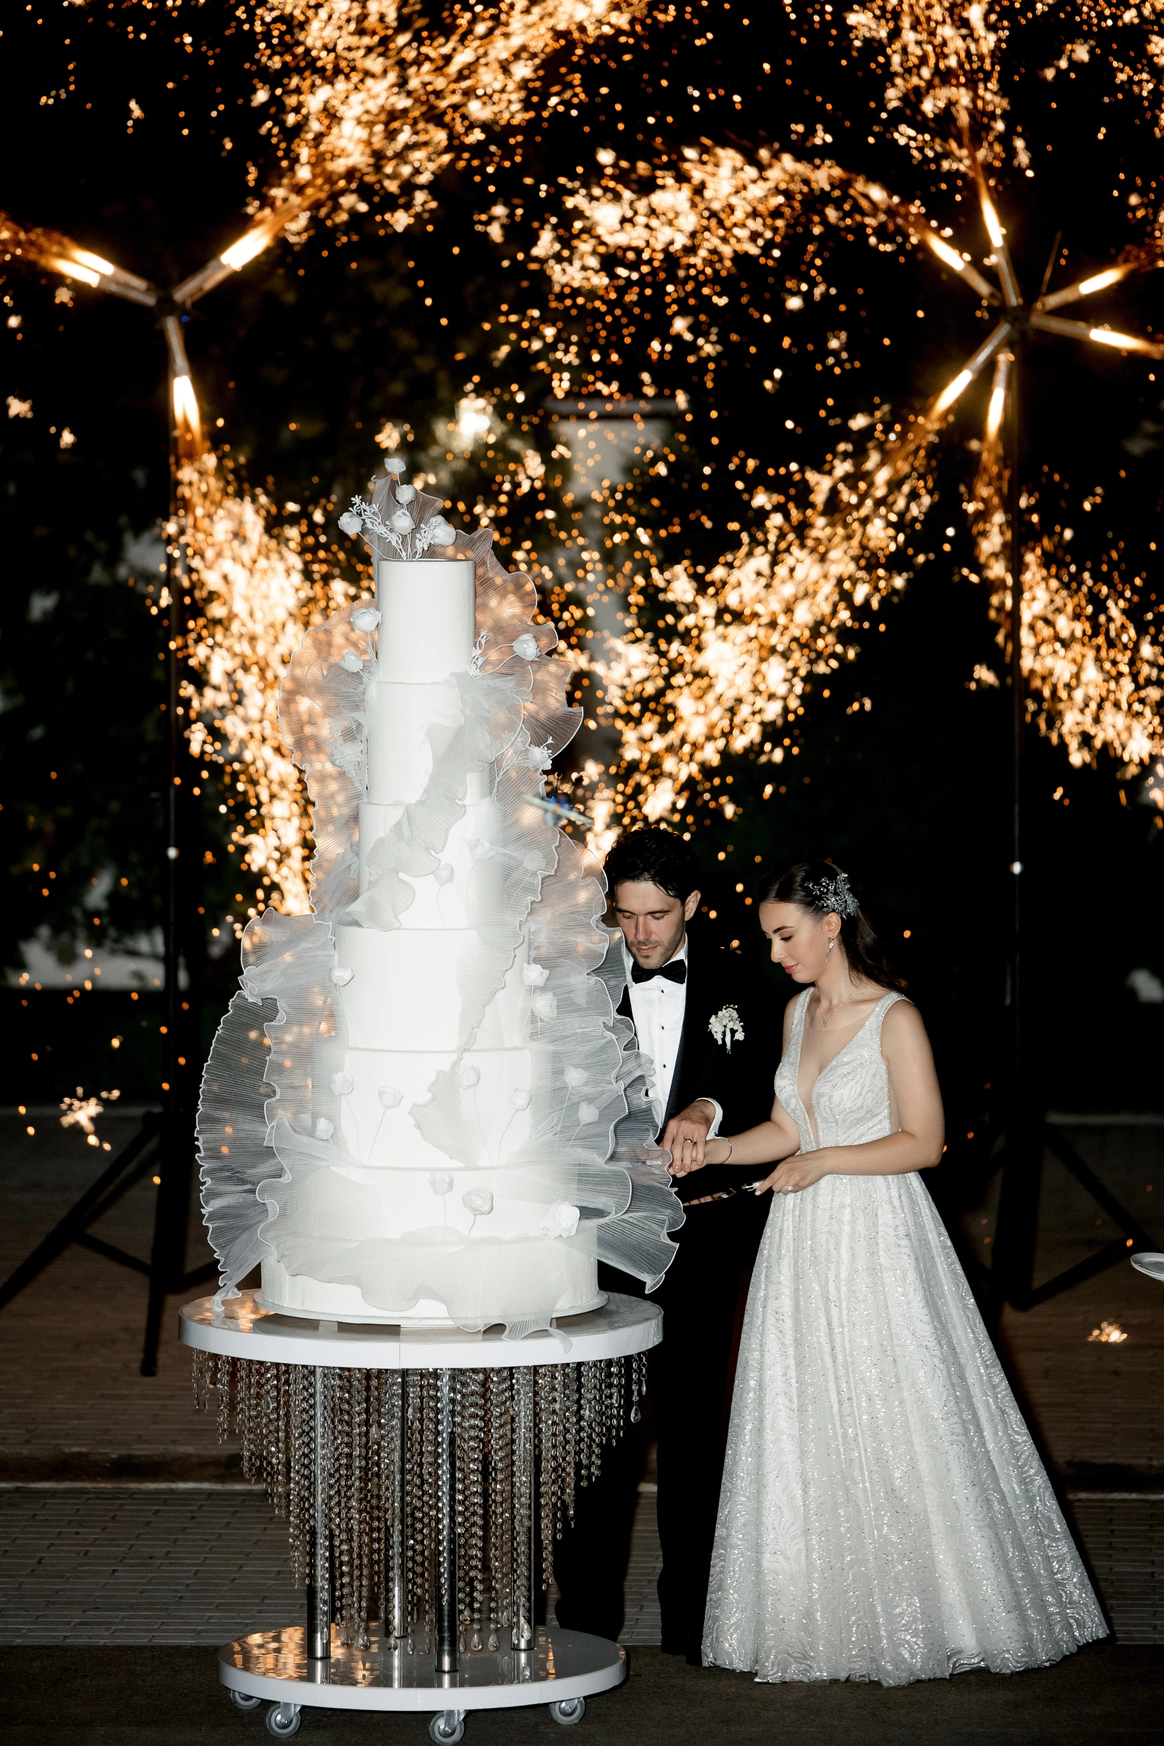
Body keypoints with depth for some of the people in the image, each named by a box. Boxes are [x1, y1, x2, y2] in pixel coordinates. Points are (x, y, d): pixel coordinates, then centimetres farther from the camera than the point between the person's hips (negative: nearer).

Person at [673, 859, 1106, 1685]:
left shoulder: (894, 1018, -11)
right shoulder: (799, 1012, 10)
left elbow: (924, 1141, -12)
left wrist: (824, 1161, -18)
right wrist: (717, 1149, 2)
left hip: (878, 1241, -7)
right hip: (805, 1244, 7)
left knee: (894, 1426, -1)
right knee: (806, 1431, 6)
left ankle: (923, 1617, 11)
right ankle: (828, 1618, 13)